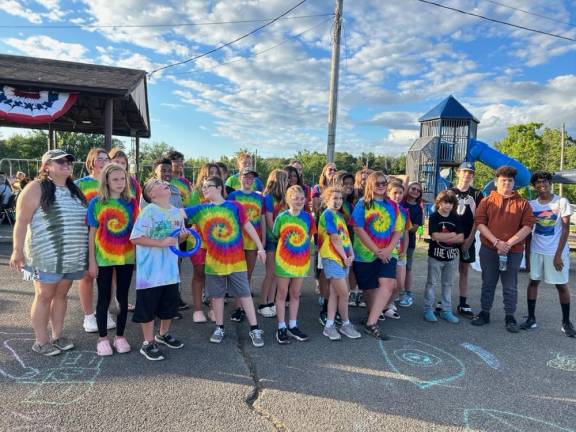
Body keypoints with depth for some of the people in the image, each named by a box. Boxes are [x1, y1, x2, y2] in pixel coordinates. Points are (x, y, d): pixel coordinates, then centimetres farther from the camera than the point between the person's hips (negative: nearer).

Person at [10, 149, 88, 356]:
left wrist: (86, 252, 17)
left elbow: (83, 220, 19)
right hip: (46, 256, -6)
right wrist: (18, 250, -17)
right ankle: (41, 341, 16)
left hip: (72, 256, 6)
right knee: (44, 296, 4)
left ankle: (57, 336, 25)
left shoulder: (74, 190, 13)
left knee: (61, 295, 13)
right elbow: (22, 221, -11)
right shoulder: (36, 188, -8)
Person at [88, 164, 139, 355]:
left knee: (122, 297, 11)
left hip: (126, 257, 2)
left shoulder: (131, 202, 0)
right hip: (103, 258, -1)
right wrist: (91, 260, -3)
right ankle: (102, 338, 23)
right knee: (104, 298, 9)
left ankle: (120, 336, 25)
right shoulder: (96, 203, -5)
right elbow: (92, 233, -2)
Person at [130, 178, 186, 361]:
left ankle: (163, 334, 41)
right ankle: (148, 343, 22)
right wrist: (161, 243, -23)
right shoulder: (148, 211, -13)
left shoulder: (177, 212, 6)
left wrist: (184, 235, -6)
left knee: (171, 303, 18)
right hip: (150, 270, -6)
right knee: (148, 306, 6)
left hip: (170, 268, 6)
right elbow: (135, 238, -18)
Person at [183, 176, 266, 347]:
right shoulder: (201, 209, 2)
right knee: (217, 295, 12)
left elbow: (248, 227, -2)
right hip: (214, 261, 2)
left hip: (236, 260, -2)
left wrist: (260, 247, -3)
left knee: (244, 294, 4)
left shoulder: (235, 206, -5)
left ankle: (254, 329, 13)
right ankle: (219, 328, 29)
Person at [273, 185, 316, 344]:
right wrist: (287, 246, 0)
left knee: (295, 294, 14)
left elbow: (309, 235, 7)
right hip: (284, 260, -2)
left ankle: (293, 326, 26)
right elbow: (276, 235, 2)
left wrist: (303, 248, 2)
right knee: (282, 294, 7)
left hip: (302, 260, 3)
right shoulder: (281, 217, -11)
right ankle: (281, 328, 18)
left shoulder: (308, 217, -5)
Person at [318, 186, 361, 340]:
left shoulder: (340, 216, 15)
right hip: (332, 259, -8)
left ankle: (329, 326, 16)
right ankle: (346, 324, 14)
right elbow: (335, 239, -14)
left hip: (343, 259, 8)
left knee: (335, 293, 10)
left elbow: (346, 237, 11)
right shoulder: (328, 214, -11)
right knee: (344, 293, -3)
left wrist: (351, 255, -2)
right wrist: (345, 257, -9)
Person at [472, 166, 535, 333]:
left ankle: (510, 317, 17)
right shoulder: (487, 201, 4)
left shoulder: (523, 203, 4)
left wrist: (509, 243, -14)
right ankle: (485, 313, 20)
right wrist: (496, 242, -14)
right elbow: (480, 223, -4)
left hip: (514, 251, 0)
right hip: (489, 249, 0)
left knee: (510, 286, 7)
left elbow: (528, 226, -3)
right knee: (488, 283, 10)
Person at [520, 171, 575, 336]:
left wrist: (558, 254, -13)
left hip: (556, 251, -3)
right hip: (536, 250, 3)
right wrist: (527, 252, 5)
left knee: (561, 285, 4)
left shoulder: (562, 202, -6)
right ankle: (531, 318, 12)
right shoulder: (531, 204, 3)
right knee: (533, 281, 4)